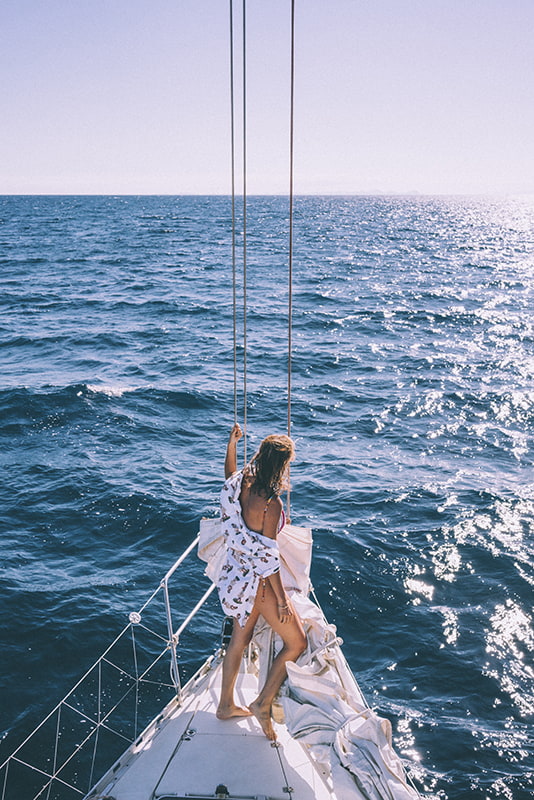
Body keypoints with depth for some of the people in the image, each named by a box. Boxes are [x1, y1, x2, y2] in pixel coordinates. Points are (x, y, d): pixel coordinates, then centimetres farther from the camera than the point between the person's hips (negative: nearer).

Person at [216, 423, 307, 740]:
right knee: (297, 643, 6)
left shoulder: (240, 483, -6)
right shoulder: (271, 503, -28)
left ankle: (226, 705, 39)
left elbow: (229, 476, 21)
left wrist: (232, 443, 28)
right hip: (259, 580, -9)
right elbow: (267, 556, -23)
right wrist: (282, 599, -15)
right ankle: (263, 705, 13)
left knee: (240, 638, 24)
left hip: (236, 570, 9)